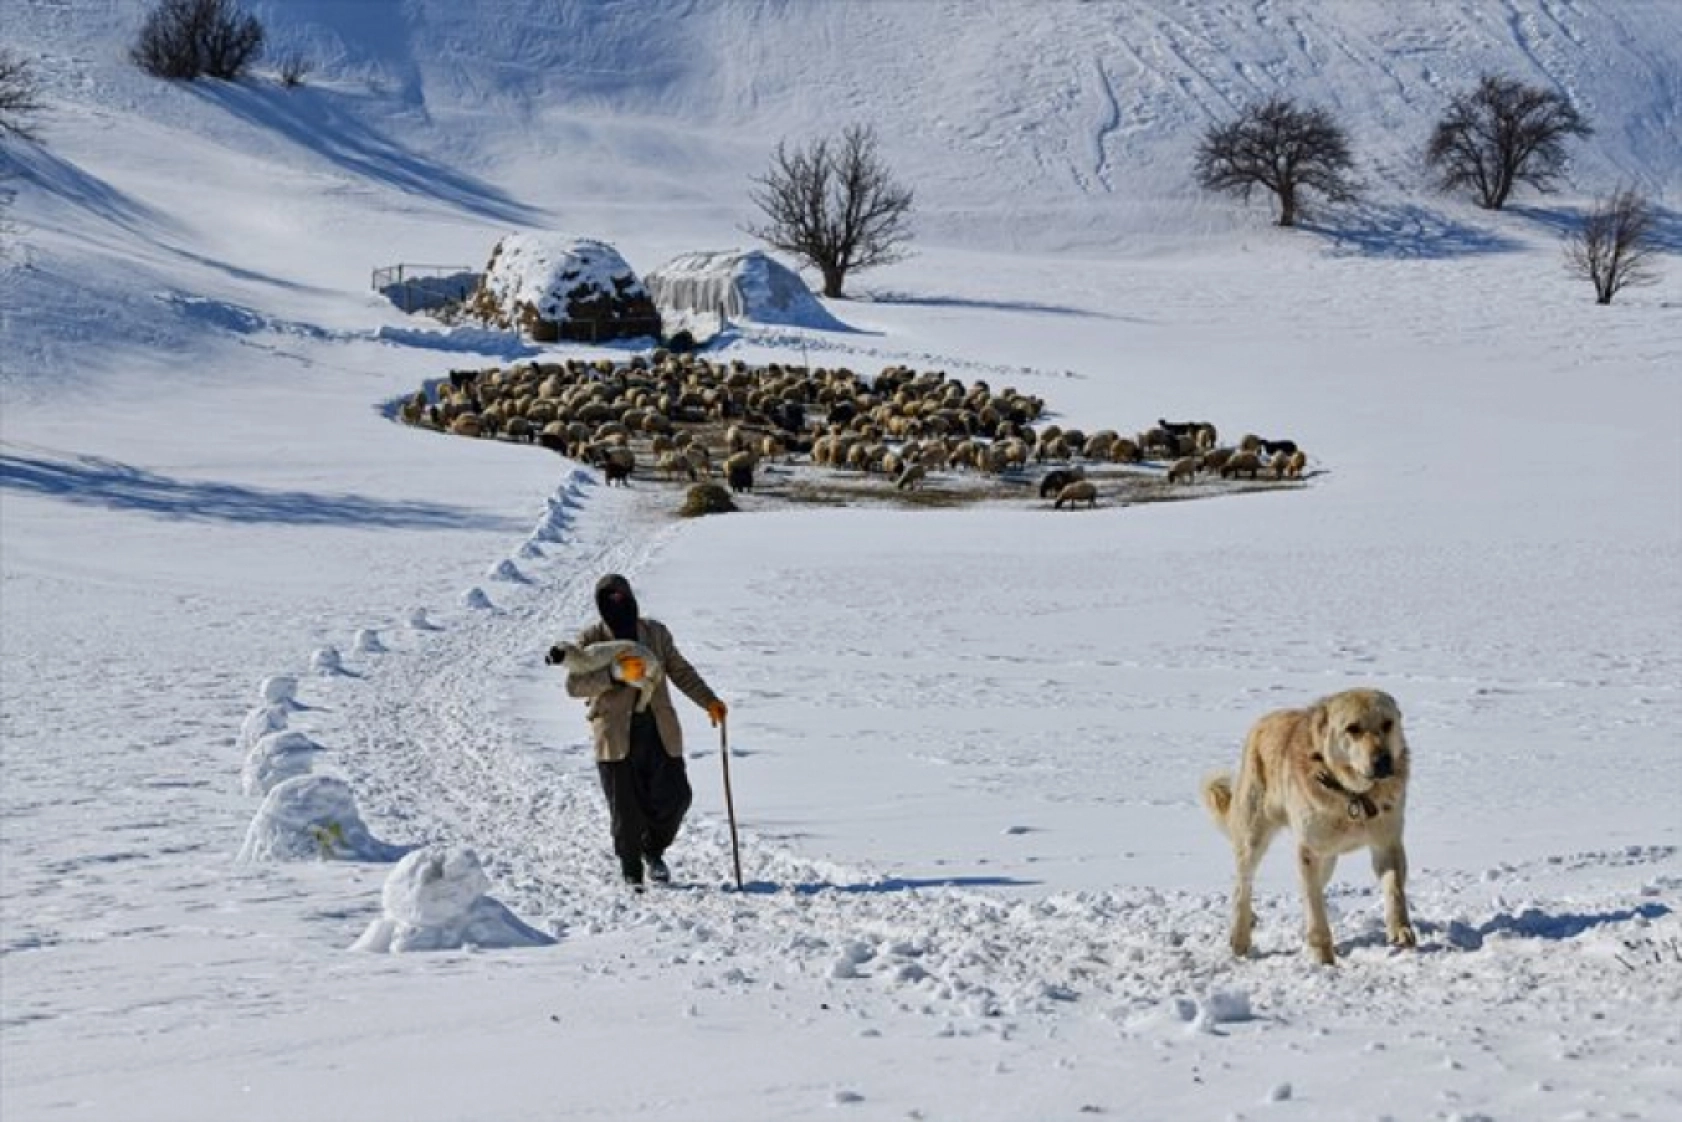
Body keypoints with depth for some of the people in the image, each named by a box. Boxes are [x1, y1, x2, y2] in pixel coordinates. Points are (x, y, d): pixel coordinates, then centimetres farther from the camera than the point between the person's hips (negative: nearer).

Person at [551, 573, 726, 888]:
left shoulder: (655, 632, 10)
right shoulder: (591, 639, 1)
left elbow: (680, 671, 15)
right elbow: (575, 685, -8)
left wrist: (709, 701, 4)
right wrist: (614, 675, -22)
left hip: (660, 732, 3)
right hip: (617, 735, -3)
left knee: (675, 797, -2)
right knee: (626, 809, -1)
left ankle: (653, 849, 26)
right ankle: (632, 873, 15)